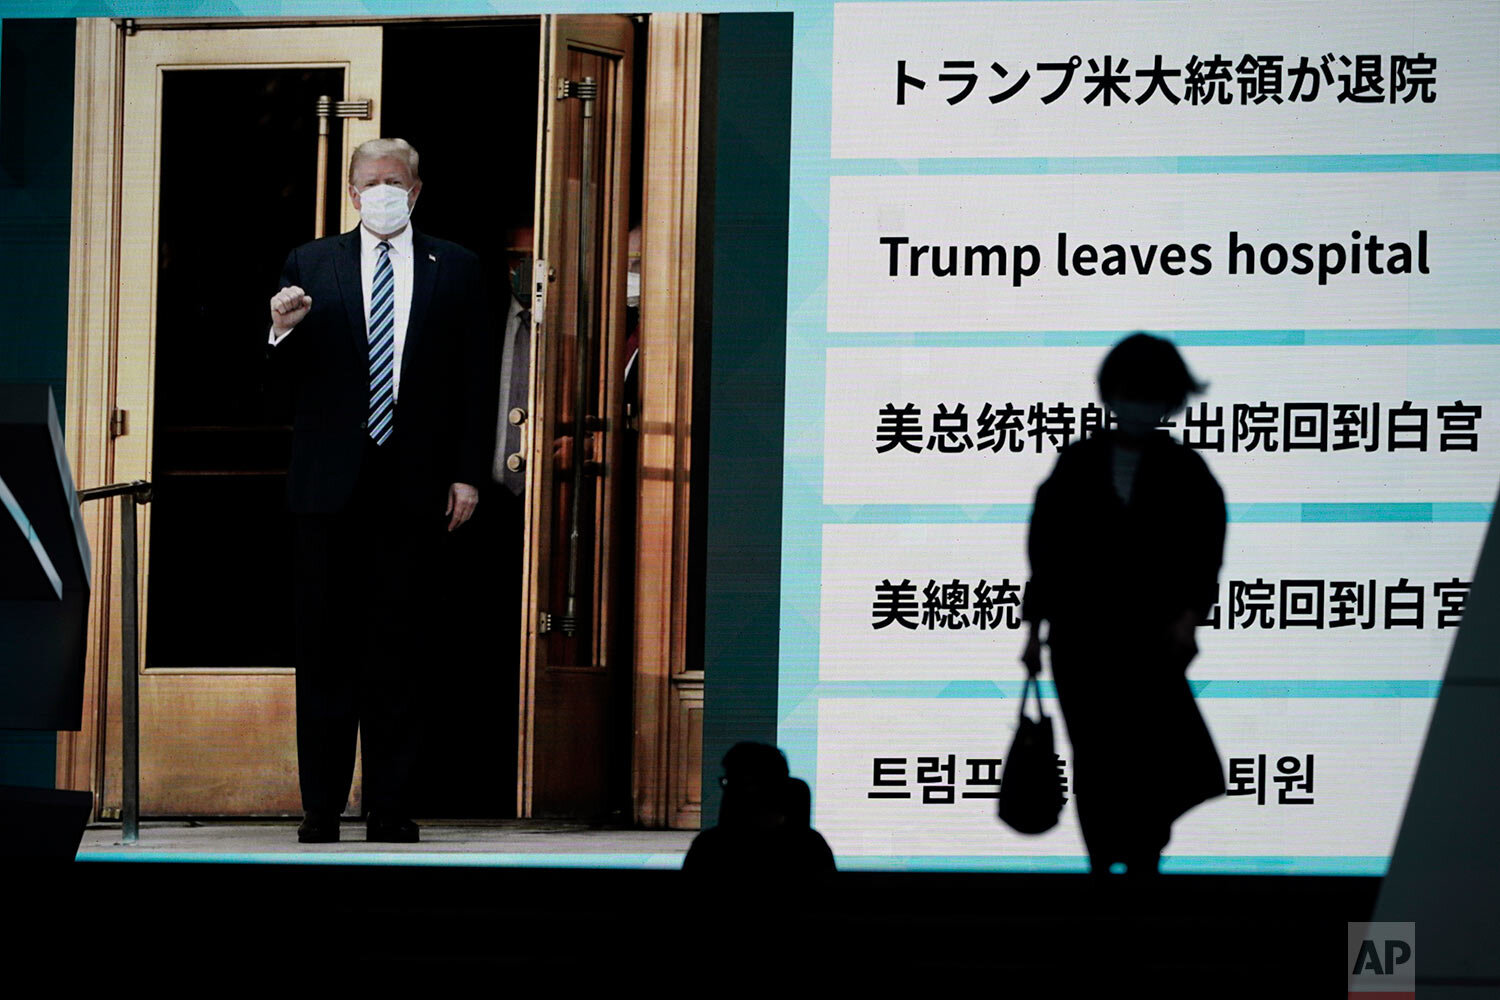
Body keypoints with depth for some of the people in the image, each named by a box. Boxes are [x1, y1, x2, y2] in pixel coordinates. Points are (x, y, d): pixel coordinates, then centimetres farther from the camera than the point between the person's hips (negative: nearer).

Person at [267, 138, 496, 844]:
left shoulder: (455, 269, 9)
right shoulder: (310, 265, 9)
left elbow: (476, 379, 7)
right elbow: (286, 376, 7)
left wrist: (467, 474, -1)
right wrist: (283, 333, -16)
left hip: (412, 487, 0)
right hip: (331, 486, 0)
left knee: (396, 653, 1)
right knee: (325, 650, 1)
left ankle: (391, 809, 5)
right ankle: (321, 806, 5)